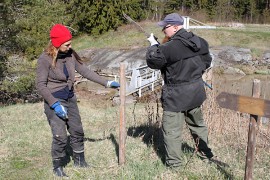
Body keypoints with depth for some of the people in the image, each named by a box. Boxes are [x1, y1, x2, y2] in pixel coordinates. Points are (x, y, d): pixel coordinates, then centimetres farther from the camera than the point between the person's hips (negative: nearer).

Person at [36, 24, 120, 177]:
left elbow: (85, 71, 2)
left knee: (77, 131, 13)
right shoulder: (45, 59, -17)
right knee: (60, 136, -5)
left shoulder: (70, 54, -3)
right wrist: (55, 104, -22)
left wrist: (106, 83, -1)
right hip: (54, 102, -6)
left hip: (70, 99, 6)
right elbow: (41, 85, -15)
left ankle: (79, 161, 33)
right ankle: (57, 167, 18)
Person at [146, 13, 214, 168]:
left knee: (172, 129, 5)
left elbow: (152, 61, -12)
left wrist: (153, 44, 3)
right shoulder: (199, 42, 2)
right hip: (196, 91, 8)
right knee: (198, 123, 25)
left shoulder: (170, 47, -21)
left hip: (176, 95, -7)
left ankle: (174, 162, 13)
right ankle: (206, 152, 39)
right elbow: (207, 61, 13)